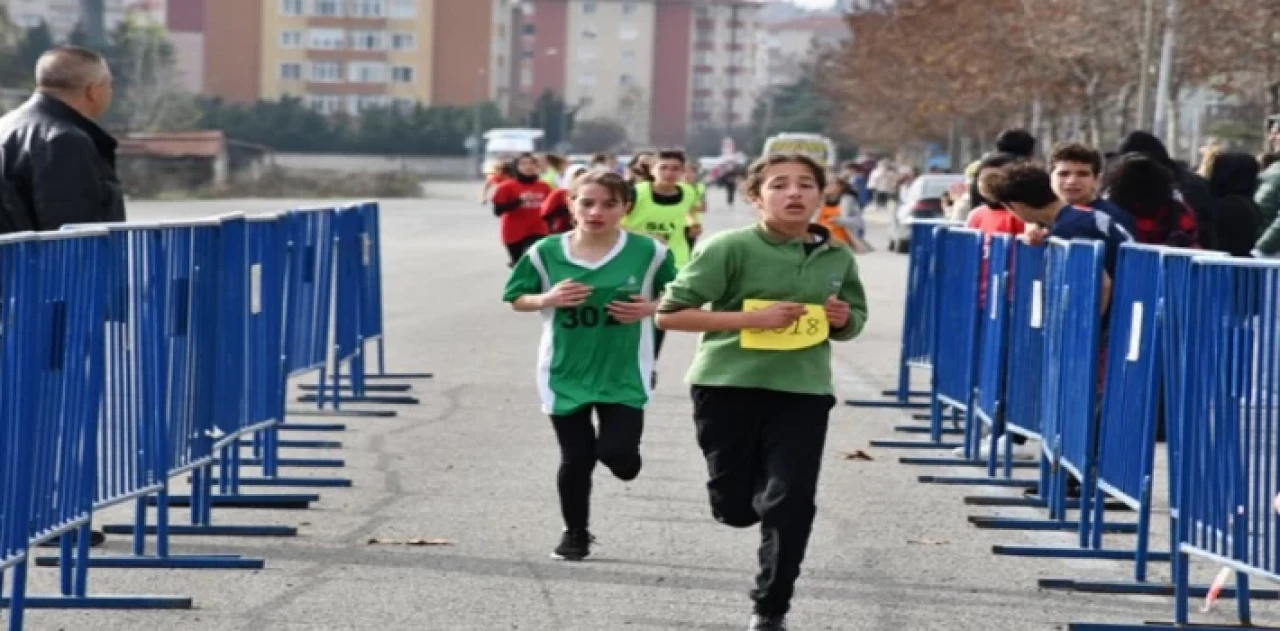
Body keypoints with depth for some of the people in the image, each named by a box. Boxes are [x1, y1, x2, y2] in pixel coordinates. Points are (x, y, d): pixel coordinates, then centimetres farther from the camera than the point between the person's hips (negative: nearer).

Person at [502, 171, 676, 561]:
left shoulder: (649, 252, -8)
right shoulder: (545, 253, -7)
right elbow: (516, 300, 4)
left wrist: (651, 307, -15)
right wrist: (547, 299, -16)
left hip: (623, 374, -1)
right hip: (566, 374, 1)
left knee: (617, 452, -12)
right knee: (575, 459, 5)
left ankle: (622, 456, 27)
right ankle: (575, 533, 28)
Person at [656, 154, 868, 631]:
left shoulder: (837, 258, 3)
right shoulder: (730, 248, -11)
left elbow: (854, 321, 20)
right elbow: (670, 314, -12)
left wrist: (844, 319, -6)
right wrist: (752, 318, -20)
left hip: (803, 391, 2)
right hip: (728, 387, -2)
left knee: (790, 506, -4)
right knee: (736, 508, 8)